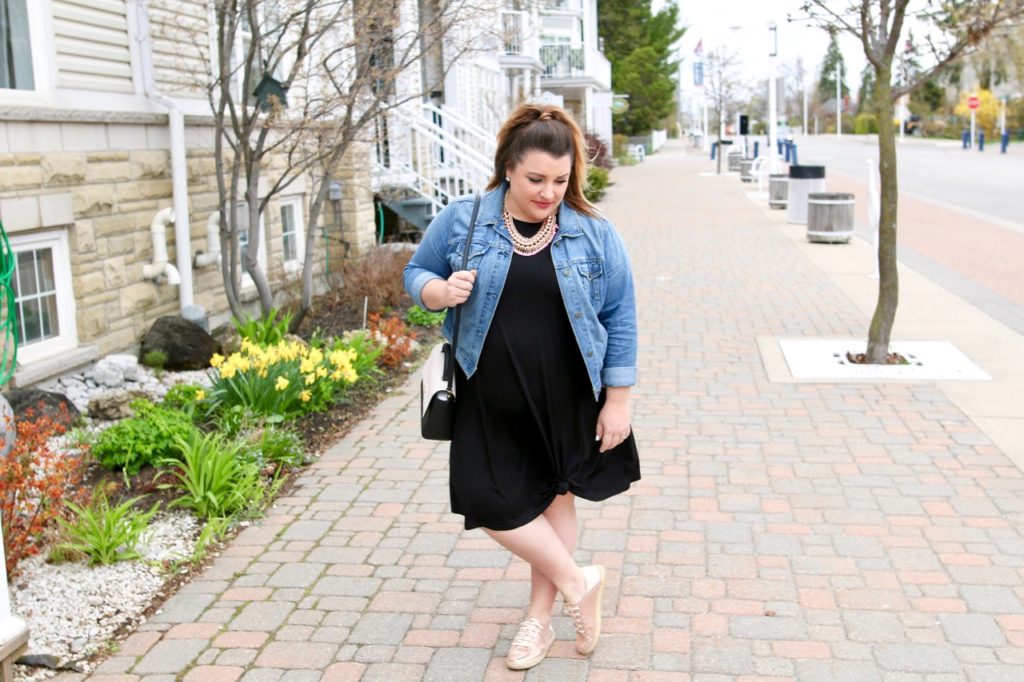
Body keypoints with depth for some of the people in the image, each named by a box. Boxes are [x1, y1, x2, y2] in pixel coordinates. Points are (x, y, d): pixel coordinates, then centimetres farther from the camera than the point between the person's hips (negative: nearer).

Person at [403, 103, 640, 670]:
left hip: (567, 400, -1)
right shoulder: (461, 220, -4)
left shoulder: (593, 234, -4)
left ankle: (540, 617, 27)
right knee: (492, 501, -3)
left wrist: (617, 401, -3)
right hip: (491, 400, 1)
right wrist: (441, 292, -17)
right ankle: (577, 582, 17)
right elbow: (417, 272, 7)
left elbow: (620, 320, 0)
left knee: (554, 497, 10)